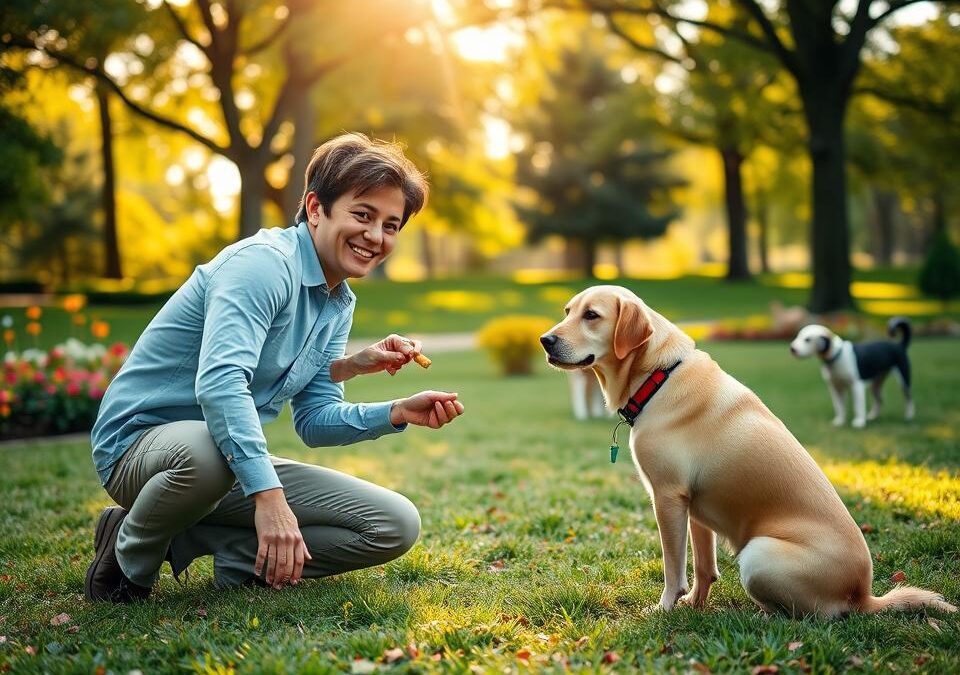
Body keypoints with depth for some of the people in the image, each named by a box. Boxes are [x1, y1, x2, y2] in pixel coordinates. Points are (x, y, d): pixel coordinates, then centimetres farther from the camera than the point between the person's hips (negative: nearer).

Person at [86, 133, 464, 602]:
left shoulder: (340, 306, 9)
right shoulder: (265, 262, -20)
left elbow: (314, 422, 10)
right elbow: (219, 383, -35)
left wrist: (397, 413, -7)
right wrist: (269, 494, -42)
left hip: (235, 469, 8)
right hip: (142, 439, -8)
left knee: (397, 526, -2)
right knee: (207, 450, -45)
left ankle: (190, 539, -4)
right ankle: (128, 559, -9)